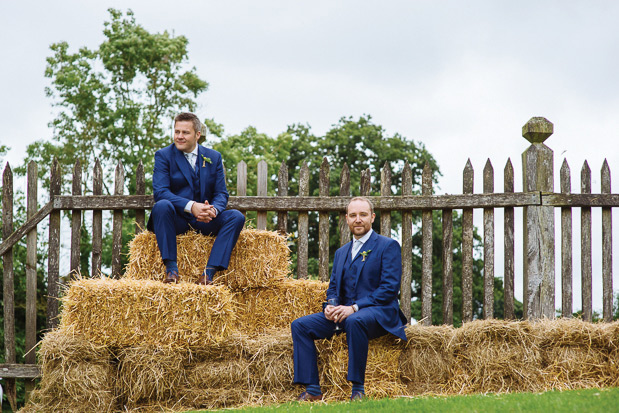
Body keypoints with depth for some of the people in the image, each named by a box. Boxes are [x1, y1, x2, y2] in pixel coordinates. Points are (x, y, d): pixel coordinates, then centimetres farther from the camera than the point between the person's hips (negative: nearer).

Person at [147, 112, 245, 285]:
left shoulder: (213, 157, 11)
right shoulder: (163, 155, 1)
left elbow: (221, 193, 6)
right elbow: (160, 192, -12)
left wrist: (213, 209, -20)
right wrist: (191, 206, -27)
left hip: (204, 222, 3)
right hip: (177, 220, -3)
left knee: (236, 217, -22)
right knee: (161, 206, -34)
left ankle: (209, 273, -31)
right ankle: (171, 269, -33)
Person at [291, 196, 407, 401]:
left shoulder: (388, 246, 1)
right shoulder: (341, 252, 23)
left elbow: (390, 288, -10)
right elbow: (333, 287, 23)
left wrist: (354, 308, -19)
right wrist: (330, 306, -3)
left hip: (379, 313, -7)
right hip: (343, 313, 7)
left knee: (354, 321, -40)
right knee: (300, 325, -12)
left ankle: (358, 389, -33)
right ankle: (312, 390, -16)